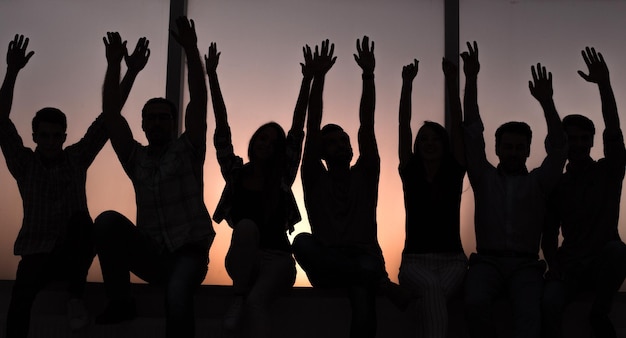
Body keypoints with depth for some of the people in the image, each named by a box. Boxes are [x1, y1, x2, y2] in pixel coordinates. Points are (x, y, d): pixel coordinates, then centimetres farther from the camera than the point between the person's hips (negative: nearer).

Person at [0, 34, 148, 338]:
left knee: (81, 220, -32)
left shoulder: (77, 157, 3)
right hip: (36, 252, 0)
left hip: (74, 249, 0)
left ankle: (76, 297, -20)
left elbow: (107, 118, -3)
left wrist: (131, 73, -11)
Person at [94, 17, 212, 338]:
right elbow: (111, 114, 2)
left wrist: (190, 50, -17)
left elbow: (198, 101, -8)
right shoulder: (136, 158, 12)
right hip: (150, 253, 3)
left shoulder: (187, 150, 5)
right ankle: (120, 300, -14)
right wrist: (114, 63, -7)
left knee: (177, 298, -35)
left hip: (188, 253, -3)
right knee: (108, 221, -24)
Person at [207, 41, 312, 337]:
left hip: (277, 258, -1)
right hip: (241, 259, 1)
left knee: (257, 301, -33)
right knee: (246, 226, -32)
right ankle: (238, 299, -22)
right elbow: (222, 129, 1)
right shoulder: (236, 172, 8)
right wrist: (211, 77, -6)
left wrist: (307, 81, -11)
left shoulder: (283, 178, 5)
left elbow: (297, 129, -3)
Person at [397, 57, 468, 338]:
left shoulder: (454, 172, 7)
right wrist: (407, 83, -5)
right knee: (432, 288, -34)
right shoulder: (410, 172, 8)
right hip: (416, 259, 0)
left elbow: (457, 125, -1)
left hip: (452, 259, 0)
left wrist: (452, 80, -5)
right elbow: (403, 125, 0)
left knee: (435, 294, -33)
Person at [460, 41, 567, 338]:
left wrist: (546, 103, -13)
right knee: (475, 304, -33)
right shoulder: (484, 178, 16)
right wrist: (471, 80, 2)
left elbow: (558, 149, 1)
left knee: (530, 313, -31)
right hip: (487, 261, 0)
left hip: (526, 265, 0)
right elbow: (473, 133, 9)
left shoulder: (538, 182, 16)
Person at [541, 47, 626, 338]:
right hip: (570, 265, 0)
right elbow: (549, 235, 8)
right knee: (549, 304, -32)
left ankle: (600, 314, -13)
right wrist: (554, 268, -11)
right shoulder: (557, 185, 10)